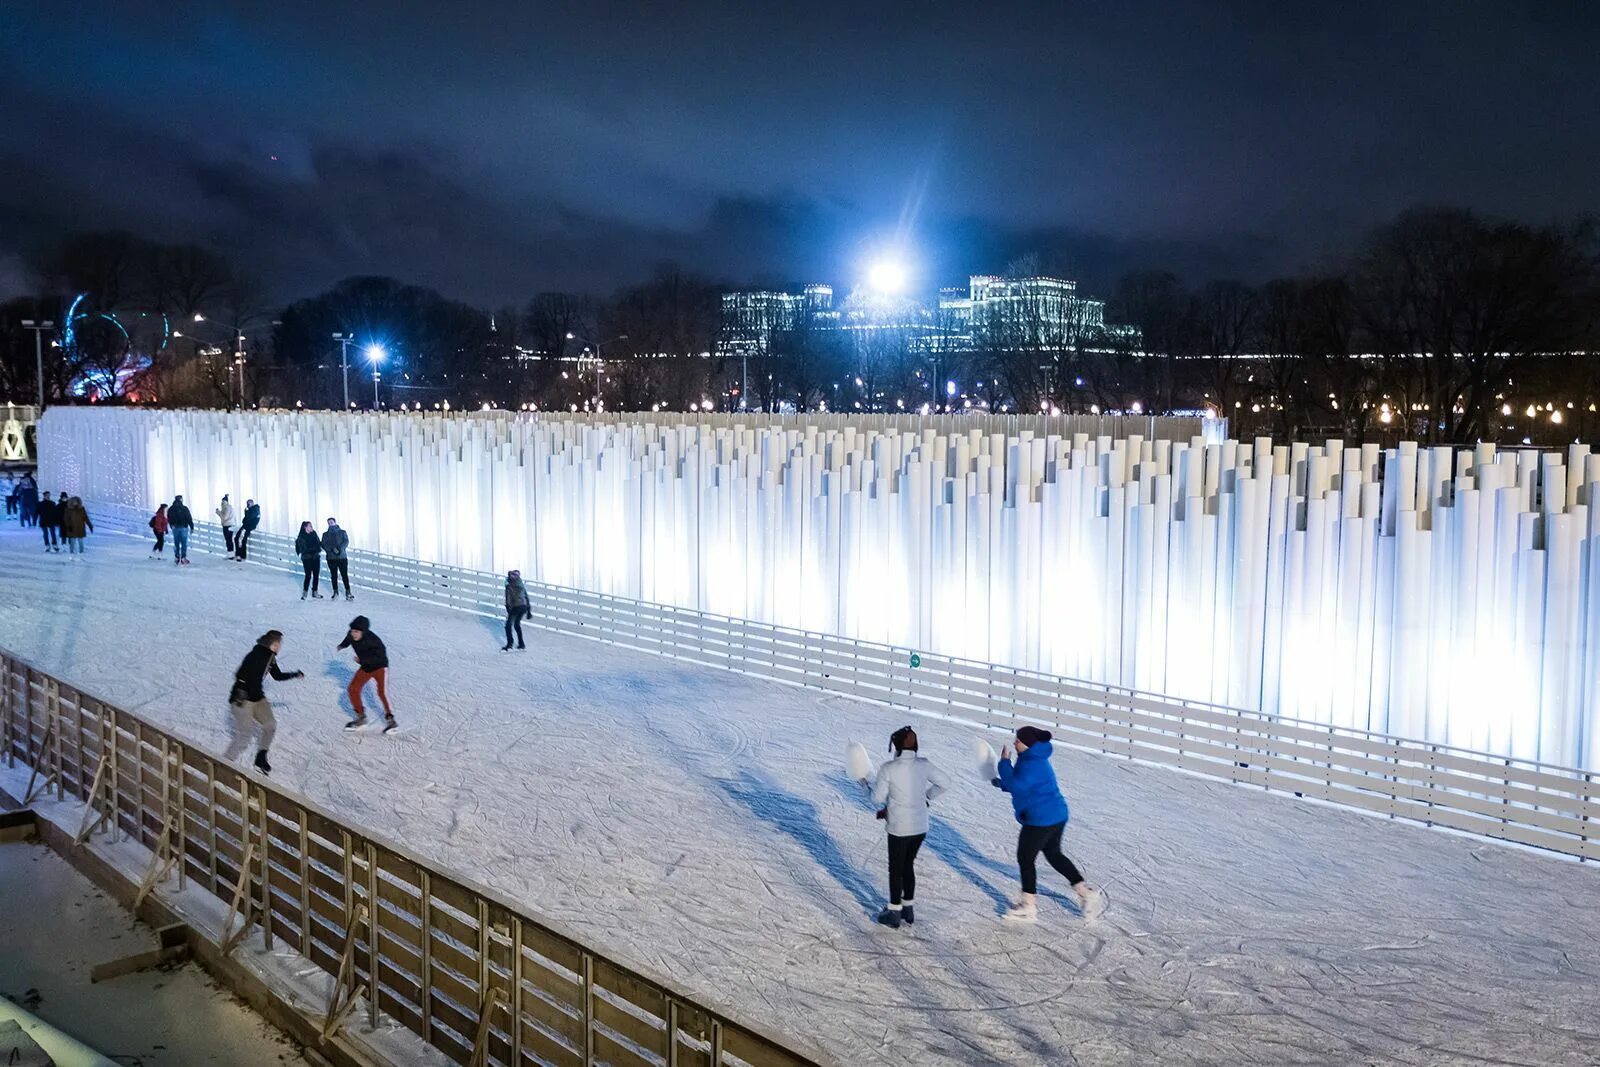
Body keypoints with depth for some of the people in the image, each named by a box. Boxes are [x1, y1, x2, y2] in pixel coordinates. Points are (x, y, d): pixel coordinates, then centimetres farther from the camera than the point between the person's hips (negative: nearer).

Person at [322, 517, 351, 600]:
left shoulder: (342, 532, 10)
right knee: (334, 575, 3)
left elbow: (346, 542, -2)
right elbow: (324, 545, 1)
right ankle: (335, 592, 10)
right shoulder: (325, 534, 12)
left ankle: (348, 592, -9)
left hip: (342, 557, -1)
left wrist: (339, 549, -20)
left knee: (345, 575, -8)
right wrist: (332, 549, -16)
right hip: (331, 558, 2)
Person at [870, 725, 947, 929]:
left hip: (899, 828, -5)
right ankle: (907, 909, 32)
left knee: (896, 869, 11)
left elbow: (878, 798, -12)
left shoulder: (888, 769, -18)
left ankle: (894, 914, 20)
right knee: (908, 866, 22)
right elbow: (941, 784, 6)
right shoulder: (923, 765, -5)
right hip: (921, 826, 5)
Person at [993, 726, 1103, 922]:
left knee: (1025, 858, 3)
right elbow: (1025, 786, 23)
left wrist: (1005, 763, -18)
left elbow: (1017, 786, -28)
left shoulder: (1032, 764, -21)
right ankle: (1086, 892, 23)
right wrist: (1002, 783, 12)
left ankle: (1028, 907, 11)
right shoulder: (1035, 759, 12)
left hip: (1040, 820, -10)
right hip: (1056, 815, 11)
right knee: (1054, 855, 23)